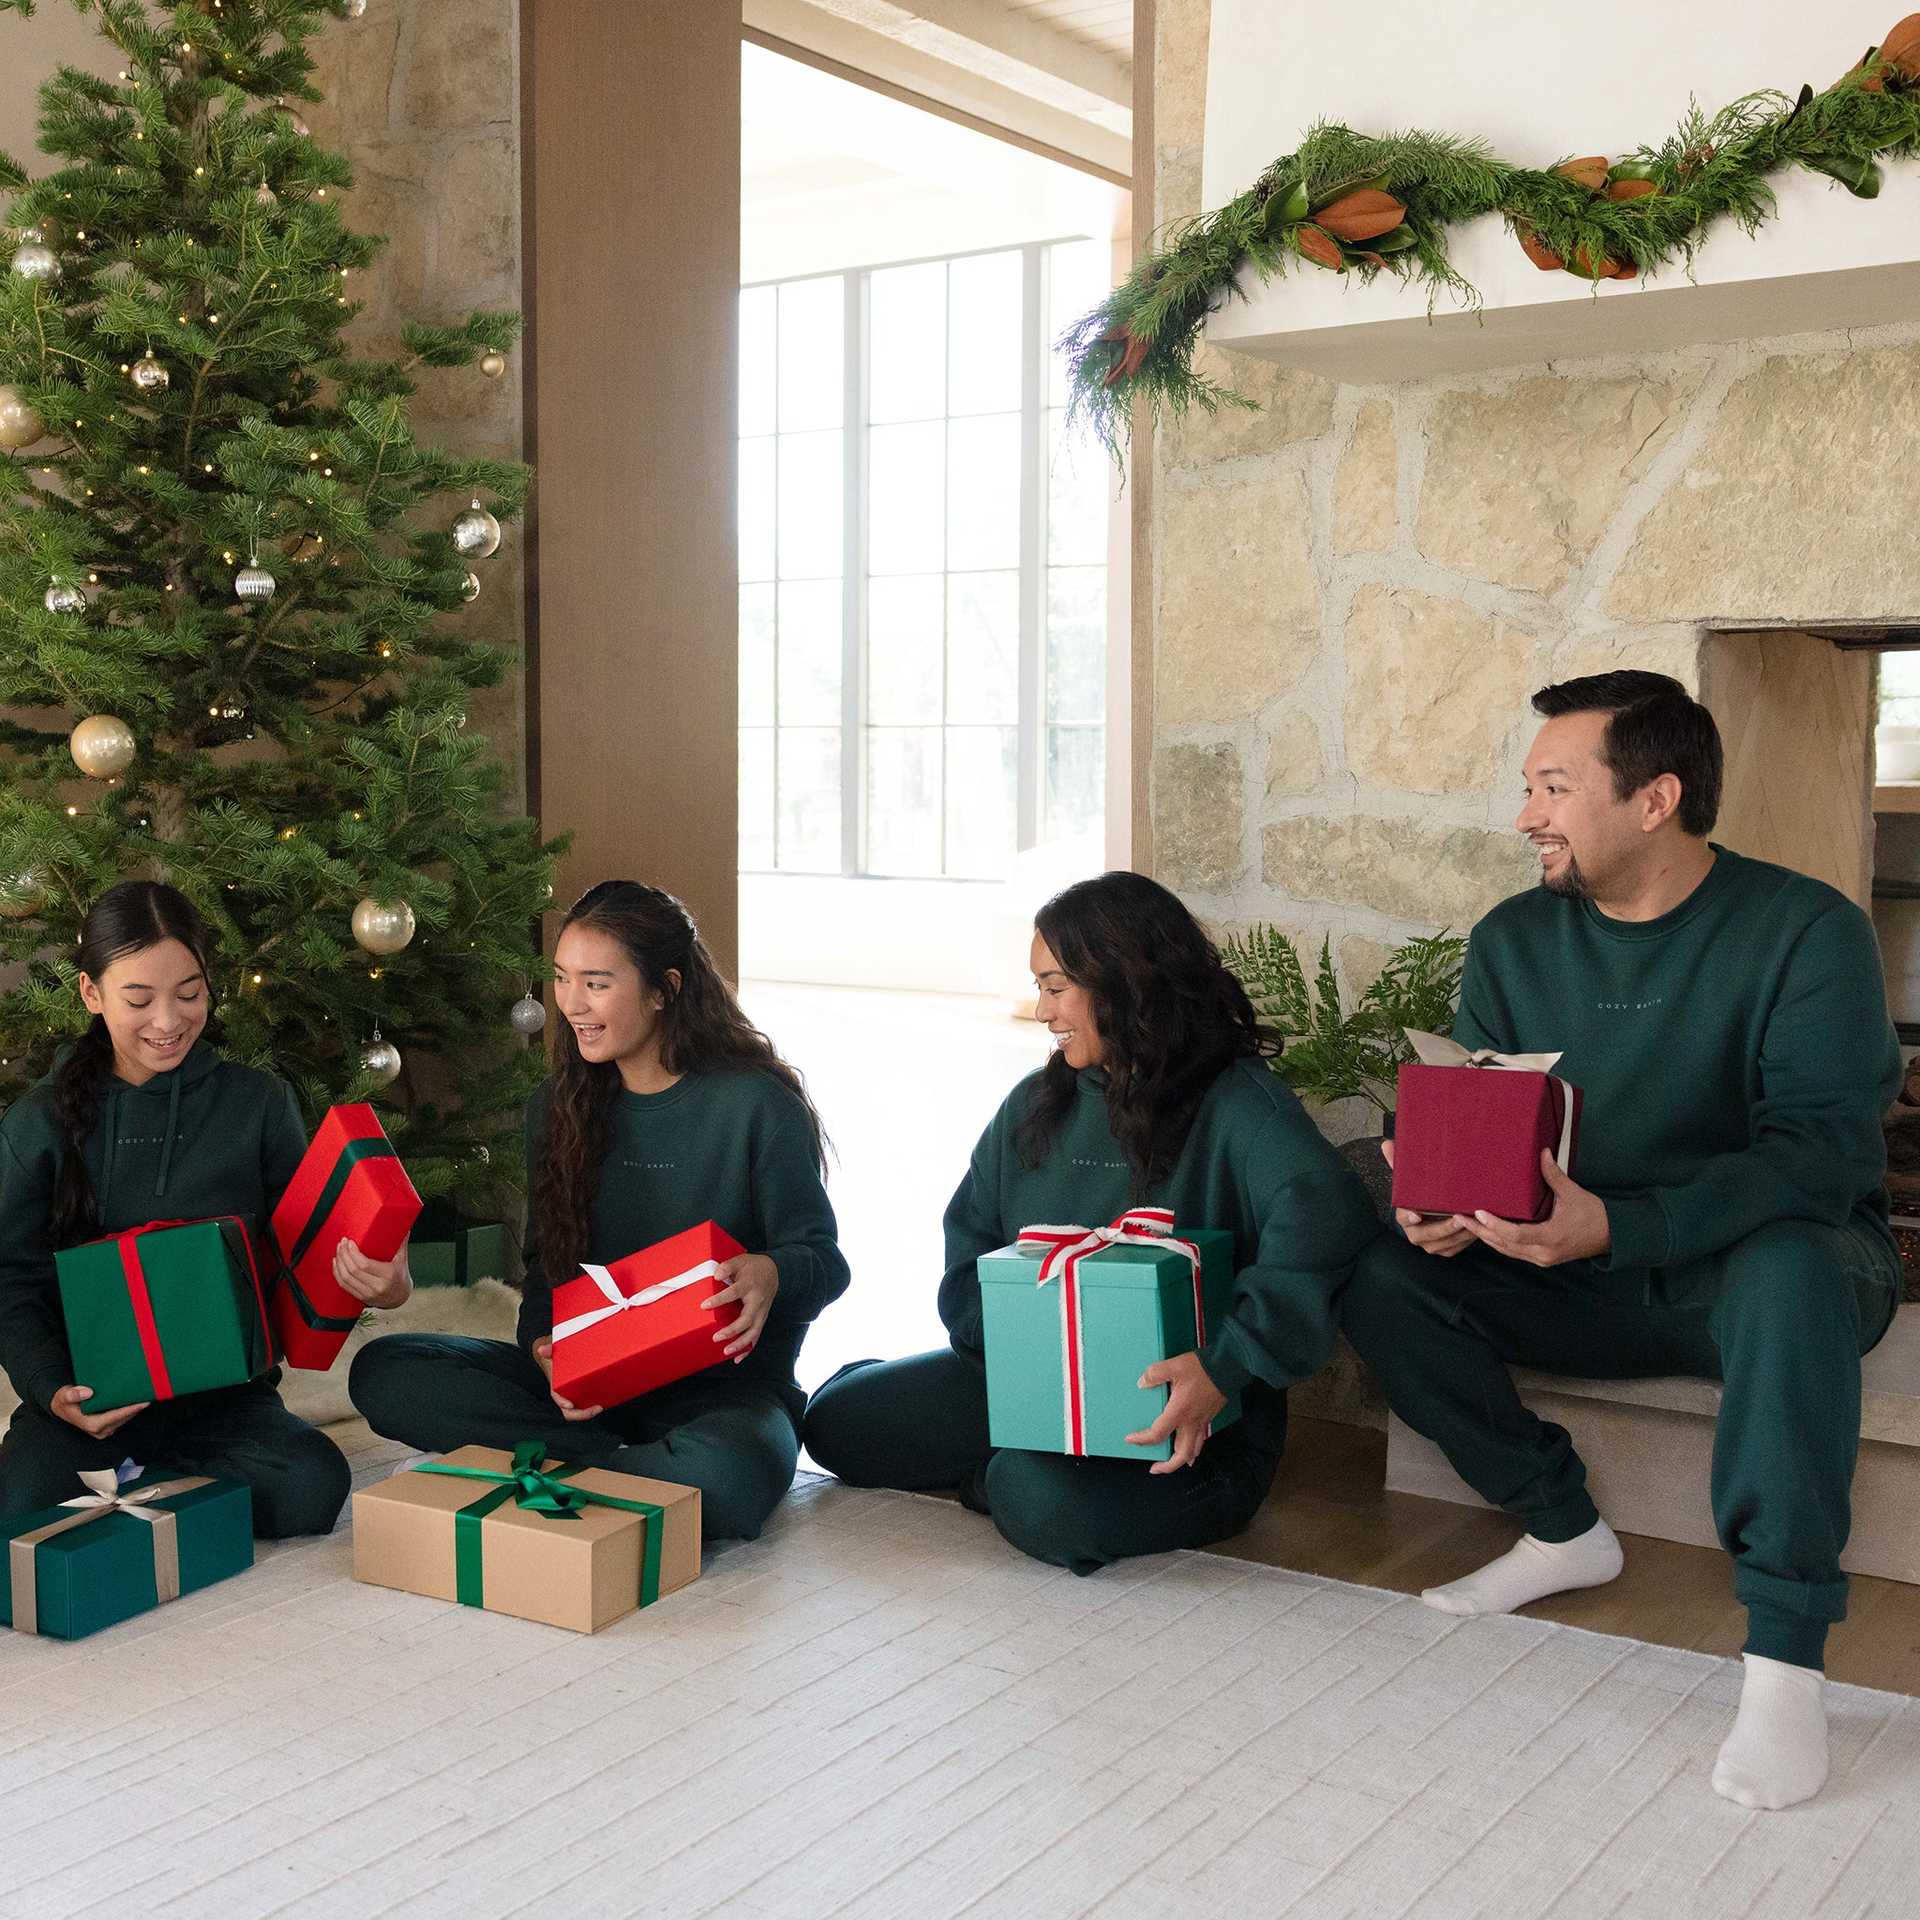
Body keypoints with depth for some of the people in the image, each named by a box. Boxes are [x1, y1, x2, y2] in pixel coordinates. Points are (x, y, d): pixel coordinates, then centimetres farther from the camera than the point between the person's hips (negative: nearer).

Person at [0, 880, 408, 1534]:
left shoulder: (258, 1103, 3)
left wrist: (383, 1284, -18)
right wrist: (53, 1392, -15)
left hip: (222, 1390, 1)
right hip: (93, 1396, -1)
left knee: (312, 1487, -27)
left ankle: (150, 1486, 0)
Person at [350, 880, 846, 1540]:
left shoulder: (758, 1106, -8)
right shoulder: (558, 1106, 8)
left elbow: (822, 1257, -5)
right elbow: (546, 1264, 12)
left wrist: (771, 1273, -31)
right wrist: (547, 1349, -11)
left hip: (724, 1382, -5)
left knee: (729, 1478, -41)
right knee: (381, 1371, -14)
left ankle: (564, 1467, -11)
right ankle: (620, 1464, -18)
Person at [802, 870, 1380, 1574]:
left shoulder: (1235, 1102, -14)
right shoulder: (1034, 1105, 8)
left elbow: (1324, 1213, -32)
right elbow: (970, 1242, 11)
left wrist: (1224, 1368, -40)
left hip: (1182, 1419, -6)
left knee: (1043, 1499, -35)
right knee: (835, 1420, -3)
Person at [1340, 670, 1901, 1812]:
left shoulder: (1806, 931, -15)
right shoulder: (1515, 942, 1)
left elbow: (1824, 1150, -26)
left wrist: (1611, 1225, -40)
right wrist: (1441, 1202, -23)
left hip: (1752, 1261, -5)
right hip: (1584, 1282, 5)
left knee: (1787, 1267, -40)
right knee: (1380, 1277, -16)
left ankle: (1785, 1654, -34)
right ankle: (1563, 1528, -3)